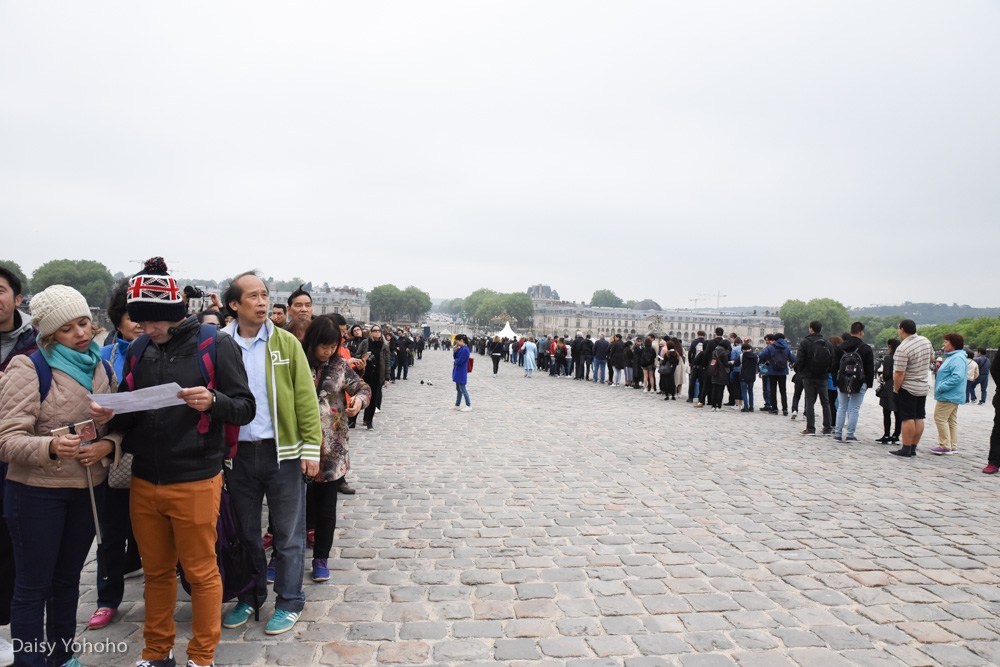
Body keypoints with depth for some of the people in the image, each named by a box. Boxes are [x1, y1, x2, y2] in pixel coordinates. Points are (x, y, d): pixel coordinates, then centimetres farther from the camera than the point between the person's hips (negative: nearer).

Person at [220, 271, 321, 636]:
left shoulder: (286, 343, -2)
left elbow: (305, 397, -4)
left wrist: (311, 447, -8)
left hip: (282, 451, -2)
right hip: (238, 453, 2)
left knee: (288, 534, 7)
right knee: (244, 532, 16)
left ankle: (288, 602, 23)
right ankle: (249, 597, 33)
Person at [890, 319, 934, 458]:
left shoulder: (903, 349, -23)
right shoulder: (926, 341, 3)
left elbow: (899, 373, -23)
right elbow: (931, 358, 20)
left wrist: (896, 388, -11)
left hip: (907, 388, -8)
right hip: (923, 387, 8)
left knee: (908, 418, -6)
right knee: (919, 418, 10)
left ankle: (906, 449, -3)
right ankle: (913, 448, 16)